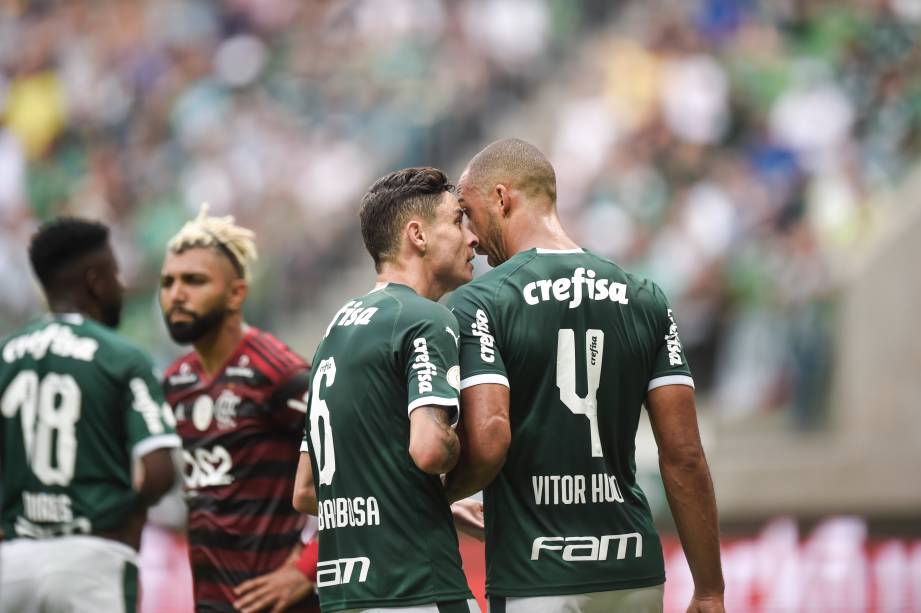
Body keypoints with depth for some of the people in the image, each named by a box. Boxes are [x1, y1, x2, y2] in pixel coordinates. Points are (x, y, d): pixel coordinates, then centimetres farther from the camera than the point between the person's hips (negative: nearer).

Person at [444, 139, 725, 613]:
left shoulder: (478, 303, -6)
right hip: (634, 573, 5)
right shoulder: (644, 300, 8)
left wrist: (440, 494, 2)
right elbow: (684, 455, 5)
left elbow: (487, 443, -19)